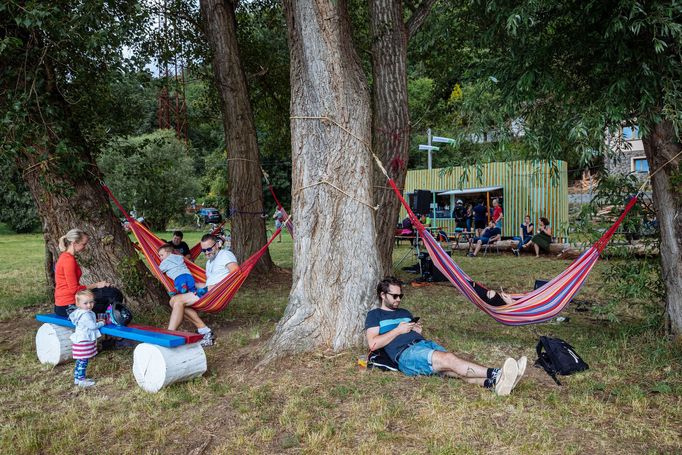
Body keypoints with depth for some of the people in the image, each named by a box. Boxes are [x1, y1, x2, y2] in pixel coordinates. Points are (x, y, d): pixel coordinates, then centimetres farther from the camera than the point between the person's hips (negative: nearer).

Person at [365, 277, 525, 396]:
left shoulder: (405, 313, 33)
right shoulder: (375, 315, 13)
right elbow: (373, 344, -3)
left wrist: (418, 331, 7)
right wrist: (398, 330, -3)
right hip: (406, 353, -6)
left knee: (452, 369, -24)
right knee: (448, 358, -31)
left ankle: (493, 383, -48)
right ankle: (495, 374, -46)